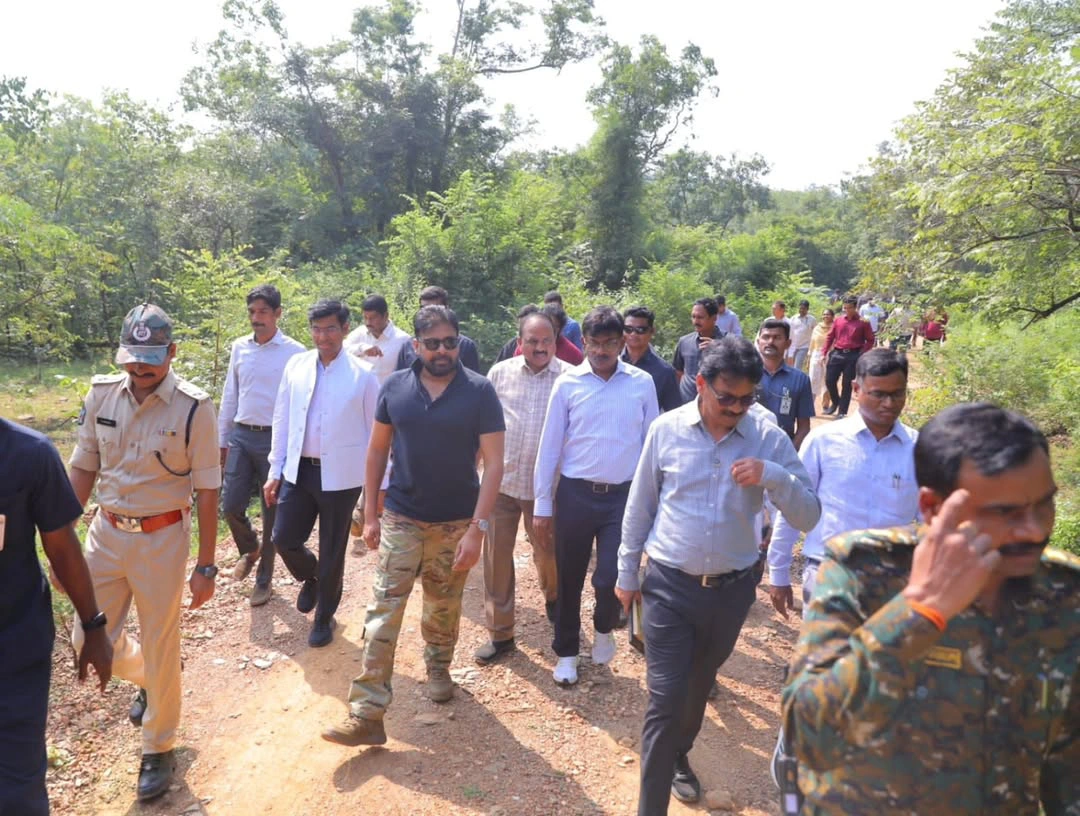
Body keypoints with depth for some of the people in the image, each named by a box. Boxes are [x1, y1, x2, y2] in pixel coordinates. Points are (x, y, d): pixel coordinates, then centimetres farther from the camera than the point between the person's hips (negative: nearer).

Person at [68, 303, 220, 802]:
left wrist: (206, 566, -9)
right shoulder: (102, 394, -3)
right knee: (89, 641, 12)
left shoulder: (193, 408, -16)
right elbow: (82, 469, 7)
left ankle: (158, 748, 31)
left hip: (162, 538, -4)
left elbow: (207, 491, -11)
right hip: (106, 533, 4)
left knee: (160, 649, 8)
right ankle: (148, 677, 45)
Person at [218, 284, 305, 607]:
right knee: (231, 505, 1)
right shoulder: (239, 347, 6)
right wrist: (222, 439, 13)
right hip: (241, 436, 4)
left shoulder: (294, 352, -9)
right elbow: (229, 396, 13)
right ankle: (249, 550, 33)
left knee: (272, 513, 7)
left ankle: (264, 579, 24)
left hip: (275, 438, -4)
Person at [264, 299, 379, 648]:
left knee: (332, 552, 8)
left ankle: (324, 617, 31)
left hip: (341, 476, -3)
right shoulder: (296, 366, 3)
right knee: (284, 538, 5)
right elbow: (282, 420, 8)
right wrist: (275, 470, 7)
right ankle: (310, 578, 39)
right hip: (299, 471, 3)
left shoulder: (362, 375, -8)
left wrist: (379, 484, -2)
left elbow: (376, 432, -3)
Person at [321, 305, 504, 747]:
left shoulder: (480, 391, -10)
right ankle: (366, 715, 3)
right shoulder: (395, 387, -3)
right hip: (401, 520, 1)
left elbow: (493, 462, -11)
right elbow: (377, 449, 6)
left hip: (455, 523, -1)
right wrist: (369, 512, 5)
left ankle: (438, 667, 45)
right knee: (382, 614, -2)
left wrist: (478, 528, -16)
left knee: (444, 607, 17)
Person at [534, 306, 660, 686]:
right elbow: (550, 445, 0)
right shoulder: (568, 383, -3)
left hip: (624, 495, 0)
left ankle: (604, 628, 30)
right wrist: (542, 504, 0)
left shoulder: (642, 383, -1)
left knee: (612, 578, -5)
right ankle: (566, 652, 33)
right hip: (575, 494, 0)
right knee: (569, 579, 11)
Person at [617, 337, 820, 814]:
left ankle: (678, 757, 51)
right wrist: (627, 573, 6)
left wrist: (773, 476, -26)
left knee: (698, 687, 23)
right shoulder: (666, 429, -8)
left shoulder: (769, 438, -7)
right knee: (665, 699, -3)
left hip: (732, 589, 2)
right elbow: (639, 507, 2)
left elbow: (809, 516, -7)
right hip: (669, 585, -2)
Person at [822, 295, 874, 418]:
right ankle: (835, 402, 27)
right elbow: (830, 337, 11)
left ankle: (842, 411, 11)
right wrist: (824, 352, 4)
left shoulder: (863, 322, -1)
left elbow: (870, 340, 1)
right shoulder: (838, 320, 7)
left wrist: (862, 353, -10)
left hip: (853, 356, -3)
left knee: (847, 384, 3)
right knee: (829, 380, 0)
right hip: (837, 354, 3)